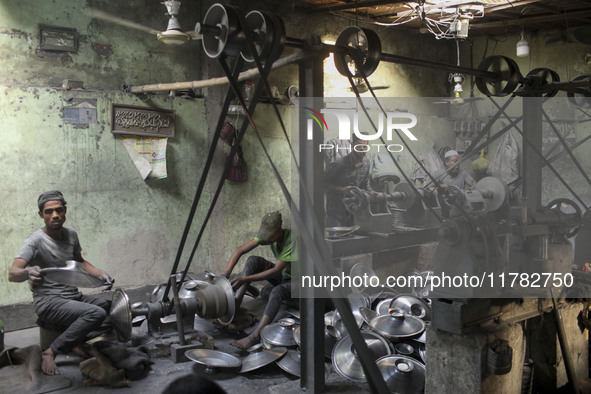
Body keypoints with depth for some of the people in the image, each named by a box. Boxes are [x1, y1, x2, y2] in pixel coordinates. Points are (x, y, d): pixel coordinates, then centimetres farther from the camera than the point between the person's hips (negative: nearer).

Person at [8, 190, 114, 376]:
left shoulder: (70, 234, 11)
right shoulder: (35, 241, -12)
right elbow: (12, 273, -25)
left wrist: (101, 274, 8)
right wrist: (28, 272, -49)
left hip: (74, 297, 8)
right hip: (49, 303, -8)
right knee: (96, 313, -30)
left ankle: (76, 341, 7)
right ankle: (50, 352, -17)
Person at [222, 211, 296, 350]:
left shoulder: (292, 239, -32)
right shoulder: (268, 234, -12)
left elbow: (276, 271, -34)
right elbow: (240, 250, -12)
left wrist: (244, 279, -38)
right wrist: (225, 275, -24)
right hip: (282, 275, 7)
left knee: (277, 292, -39)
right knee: (253, 260, -16)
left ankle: (255, 336, -46)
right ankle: (236, 302, -21)